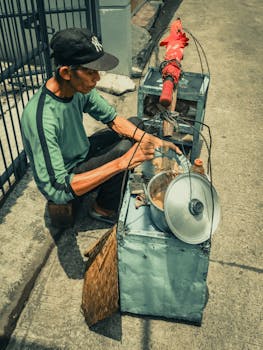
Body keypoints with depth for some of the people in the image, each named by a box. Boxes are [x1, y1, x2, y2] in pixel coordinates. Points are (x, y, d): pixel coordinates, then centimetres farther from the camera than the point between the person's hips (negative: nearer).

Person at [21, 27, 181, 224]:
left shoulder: (79, 86, -15)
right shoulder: (41, 119, -38)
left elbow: (112, 118, -1)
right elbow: (57, 191, -39)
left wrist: (152, 140, -18)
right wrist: (122, 163, -43)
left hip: (82, 154, 8)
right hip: (66, 177, -7)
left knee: (136, 125, 4)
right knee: (125, 149, -26)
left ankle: (120, 191, 15)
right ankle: (104, 209, 0)